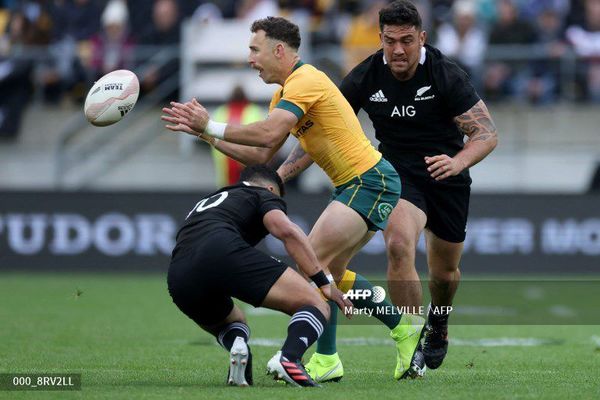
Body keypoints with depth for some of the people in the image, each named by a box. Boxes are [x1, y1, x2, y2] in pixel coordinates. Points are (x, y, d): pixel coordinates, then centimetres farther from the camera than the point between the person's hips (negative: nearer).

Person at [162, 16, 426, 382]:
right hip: (355, 185, 11)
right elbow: (259, 155, 12)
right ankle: (405, 328, 24)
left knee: (313, 260, -16)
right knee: (331, 272, 15)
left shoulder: (305, 81, -16)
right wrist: (203, 132, 7)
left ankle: (327, 361, -14)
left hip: (371, 182, -11)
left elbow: (268, 134, -29)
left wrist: (211, 126, -21)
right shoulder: (286, 93, 15)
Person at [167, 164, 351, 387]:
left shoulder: (205, 203, 42)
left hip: (179, 279, 6)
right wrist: (324, 282, 1)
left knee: (234, 324, 36)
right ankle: (288, 358, -30)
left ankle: (237, 345, -3)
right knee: (316, 306, 2)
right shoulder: (263, 195, 22)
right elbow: (286, 231, 1)